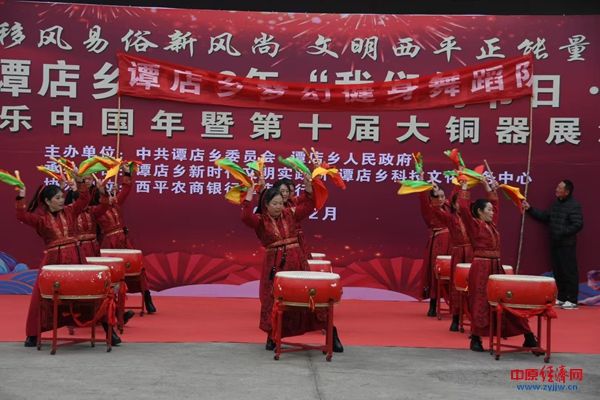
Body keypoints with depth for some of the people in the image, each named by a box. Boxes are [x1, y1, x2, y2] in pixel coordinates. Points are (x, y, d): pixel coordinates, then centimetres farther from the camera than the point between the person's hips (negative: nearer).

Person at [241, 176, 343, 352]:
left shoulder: (290, 213, 7)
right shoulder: (261, 220, -2)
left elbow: (308, 206, 9)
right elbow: (246, 217, -20)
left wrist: (308, 187, -3)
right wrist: (249, 194, -20)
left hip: (296, 261, 2)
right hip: (274, 264, -2)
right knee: (273, 299, 3)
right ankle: (272, 336, 19)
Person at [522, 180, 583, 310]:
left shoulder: (574, 206, -12)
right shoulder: (556, 204, 15)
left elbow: (578, 225, -18)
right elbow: (544, 217, 22)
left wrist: (562, 233, -20)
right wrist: (530, 209, 16)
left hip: (567, 245, -8)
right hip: (555, 244, 8)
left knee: (569, 272, -5)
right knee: (558, 272, 12)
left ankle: (572, 300, -1)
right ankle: (561, 298, 20)